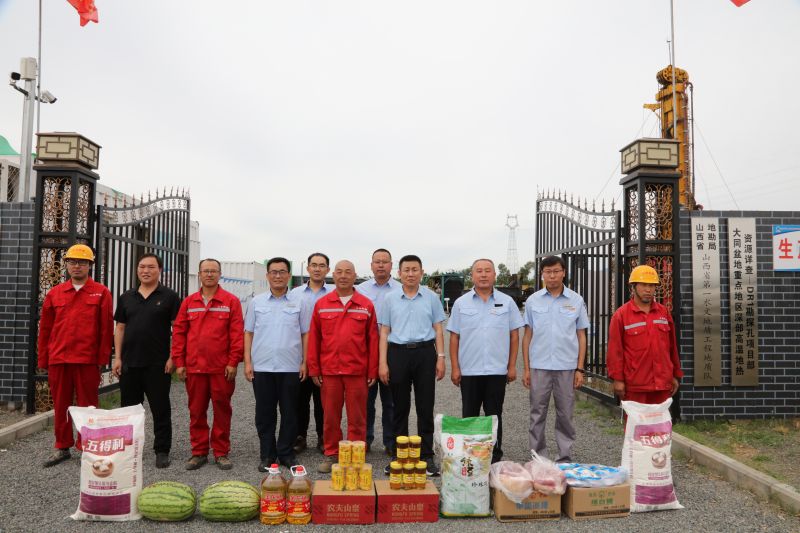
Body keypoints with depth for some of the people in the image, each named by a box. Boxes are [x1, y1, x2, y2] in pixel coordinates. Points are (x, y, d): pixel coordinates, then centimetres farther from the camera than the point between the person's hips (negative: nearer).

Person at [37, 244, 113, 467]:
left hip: (87, 360, -3)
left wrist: (102, 359, -5)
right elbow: (45, 329, 12)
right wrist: (43, 360, 9)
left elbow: (106, 329, -2)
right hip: (58, 360, 3)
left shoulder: (101, 293, 1)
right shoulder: (55, 293, 10)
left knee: (87, 405, 4)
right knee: (60, 405, 11)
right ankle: (62, 447, 24)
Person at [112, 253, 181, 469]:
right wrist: (117, 357, 4)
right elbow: (120, 328, 12)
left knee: (160, 409, 3)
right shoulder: (126, 297, 11)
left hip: (158, 364, -4)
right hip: (129, 363, 4)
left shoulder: (169, 296, -1)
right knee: (129, 408, 12)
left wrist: (173, 358, -11)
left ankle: (162, 451, 12)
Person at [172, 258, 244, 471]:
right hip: (194, 367, 3)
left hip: (222, 368, -2)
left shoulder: (231, 301, 0)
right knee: (196, 411, 9)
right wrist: (179, 362, 2)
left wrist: (233, 362, -9)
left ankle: (221, 452, 17)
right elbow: (178, 333, 8)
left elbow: (237, 333, -4)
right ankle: (199, 452, 21)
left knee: (222, 410, 5)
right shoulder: (189, 302, 9)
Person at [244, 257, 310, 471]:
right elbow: (248, 333, 8)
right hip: (262, 367, 1)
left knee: (289, 413, 6)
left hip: (291, 367, 0)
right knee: (264, 413, 7)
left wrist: (304, 362, -1)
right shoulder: (256, 302, 7)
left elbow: (305, 334, 6)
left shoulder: (298, 302, 4)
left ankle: (286, 453, 19)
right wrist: (247, 362, 0)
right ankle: (267, 455, 19)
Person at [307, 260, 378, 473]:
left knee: (357, 417, 6)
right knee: (330, 416, 10)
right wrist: (314, 369, 3)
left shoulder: (366, 305, 3)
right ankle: (331, 454, 24)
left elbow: (372, 339, 2)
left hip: (357, 371, -1)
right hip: (329, 371, 1)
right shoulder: (321, 304, 6)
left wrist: (373, 371, 0)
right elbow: (314, 338, 7)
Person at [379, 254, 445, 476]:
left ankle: (427, 455, 13)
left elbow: (438, 329, 8)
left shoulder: (431, 297, 6)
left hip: (425, 352, 0)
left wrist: (441, 357, -2)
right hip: (398, 352, 0)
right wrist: (382, 363, -2)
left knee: (425, 407, 4)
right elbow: (384, 332, 5)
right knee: (400, 407, 8)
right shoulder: (390, 298, 5)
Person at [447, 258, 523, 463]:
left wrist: (512, 366, 0)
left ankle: (495, 456, 21)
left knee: (494, 415, 9)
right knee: (469, 416, 8)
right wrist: (455, 368, -2)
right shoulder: (461, 303, 3)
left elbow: (514, 336, 5)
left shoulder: (507, 302, 3)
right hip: (469, 370, 0)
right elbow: (454, 337, 3)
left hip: (497, 370, 0)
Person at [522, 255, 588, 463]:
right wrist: (526, 369, 3)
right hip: (539, 367, 0)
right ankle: (538, 458, 18)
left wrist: (580, 369, 0)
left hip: (567, 367, 0)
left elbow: (581, 336, 6)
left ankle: (565, 459, 19)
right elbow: (527, 335, 7)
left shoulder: (576, 301, 3)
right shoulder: (533, 301, 4)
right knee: (537, 415, 7)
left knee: (565, 416, 7)